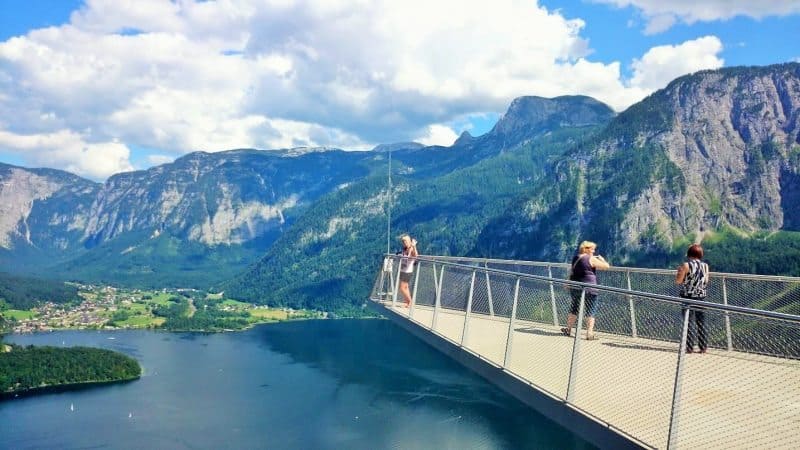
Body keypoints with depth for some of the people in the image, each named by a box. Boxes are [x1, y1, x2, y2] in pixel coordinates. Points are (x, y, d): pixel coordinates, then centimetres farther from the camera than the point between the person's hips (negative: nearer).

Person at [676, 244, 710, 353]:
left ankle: (689, 347, 3)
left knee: (688, 323, 2)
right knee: (701, 323, 10)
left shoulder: (686, 265, -12)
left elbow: (678, 281, -10)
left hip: (688, 297, -4)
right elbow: (706, 281, 12)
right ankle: (703, 347, 12)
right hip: (701, 296, 4)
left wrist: (679, 271, 5)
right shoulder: (705, 266, 2)